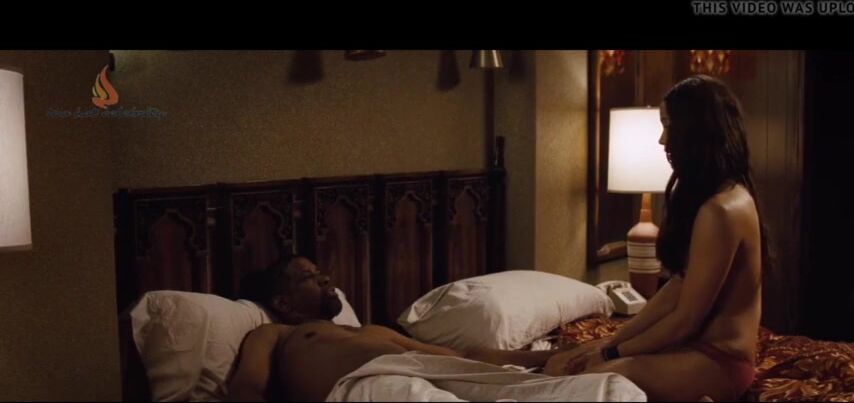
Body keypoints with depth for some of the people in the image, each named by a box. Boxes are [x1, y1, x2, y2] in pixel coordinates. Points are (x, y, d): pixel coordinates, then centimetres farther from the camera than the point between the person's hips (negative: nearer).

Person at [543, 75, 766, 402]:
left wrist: (613, 352, -7)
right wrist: (613, 340, 6)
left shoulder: (721, 210, -23)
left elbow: (685, 320, -20)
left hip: (718, 361, -10)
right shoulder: (726, 196, 9)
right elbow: (677, 289, 10)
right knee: (559, 366, 0)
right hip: (701, 346, 10)